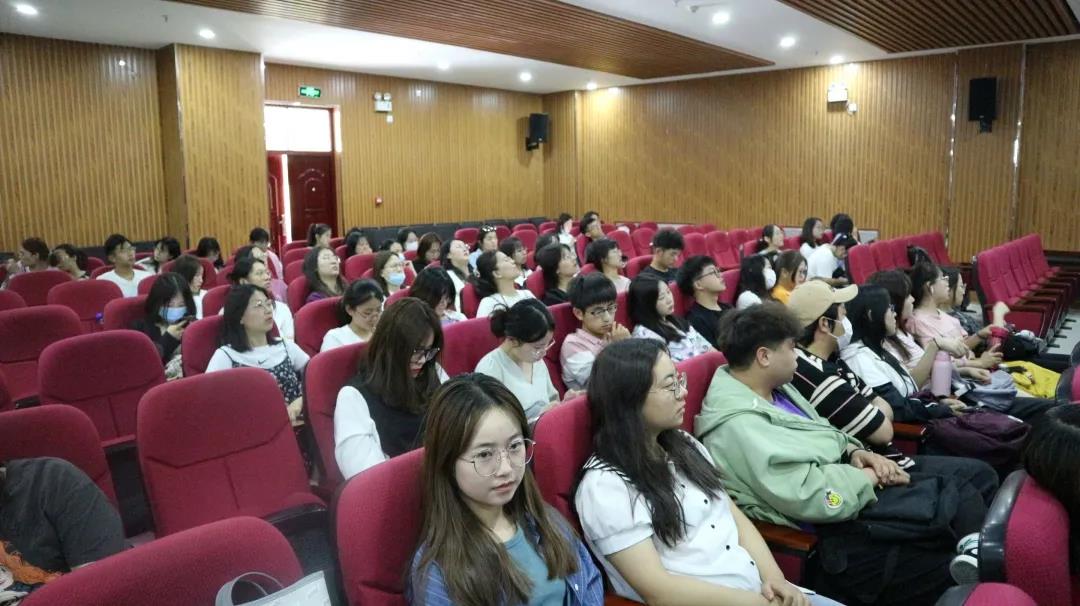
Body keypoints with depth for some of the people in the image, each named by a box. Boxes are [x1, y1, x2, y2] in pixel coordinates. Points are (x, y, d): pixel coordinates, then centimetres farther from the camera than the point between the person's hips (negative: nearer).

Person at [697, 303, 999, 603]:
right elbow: (811, 496, -30)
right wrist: (872, 476, -14)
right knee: (961, 501, -12)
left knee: (978, 474, 7)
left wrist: (854, 452, -2)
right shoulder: (739, 425, -27)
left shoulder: (773, 387, 6)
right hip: (840, 515, -10)